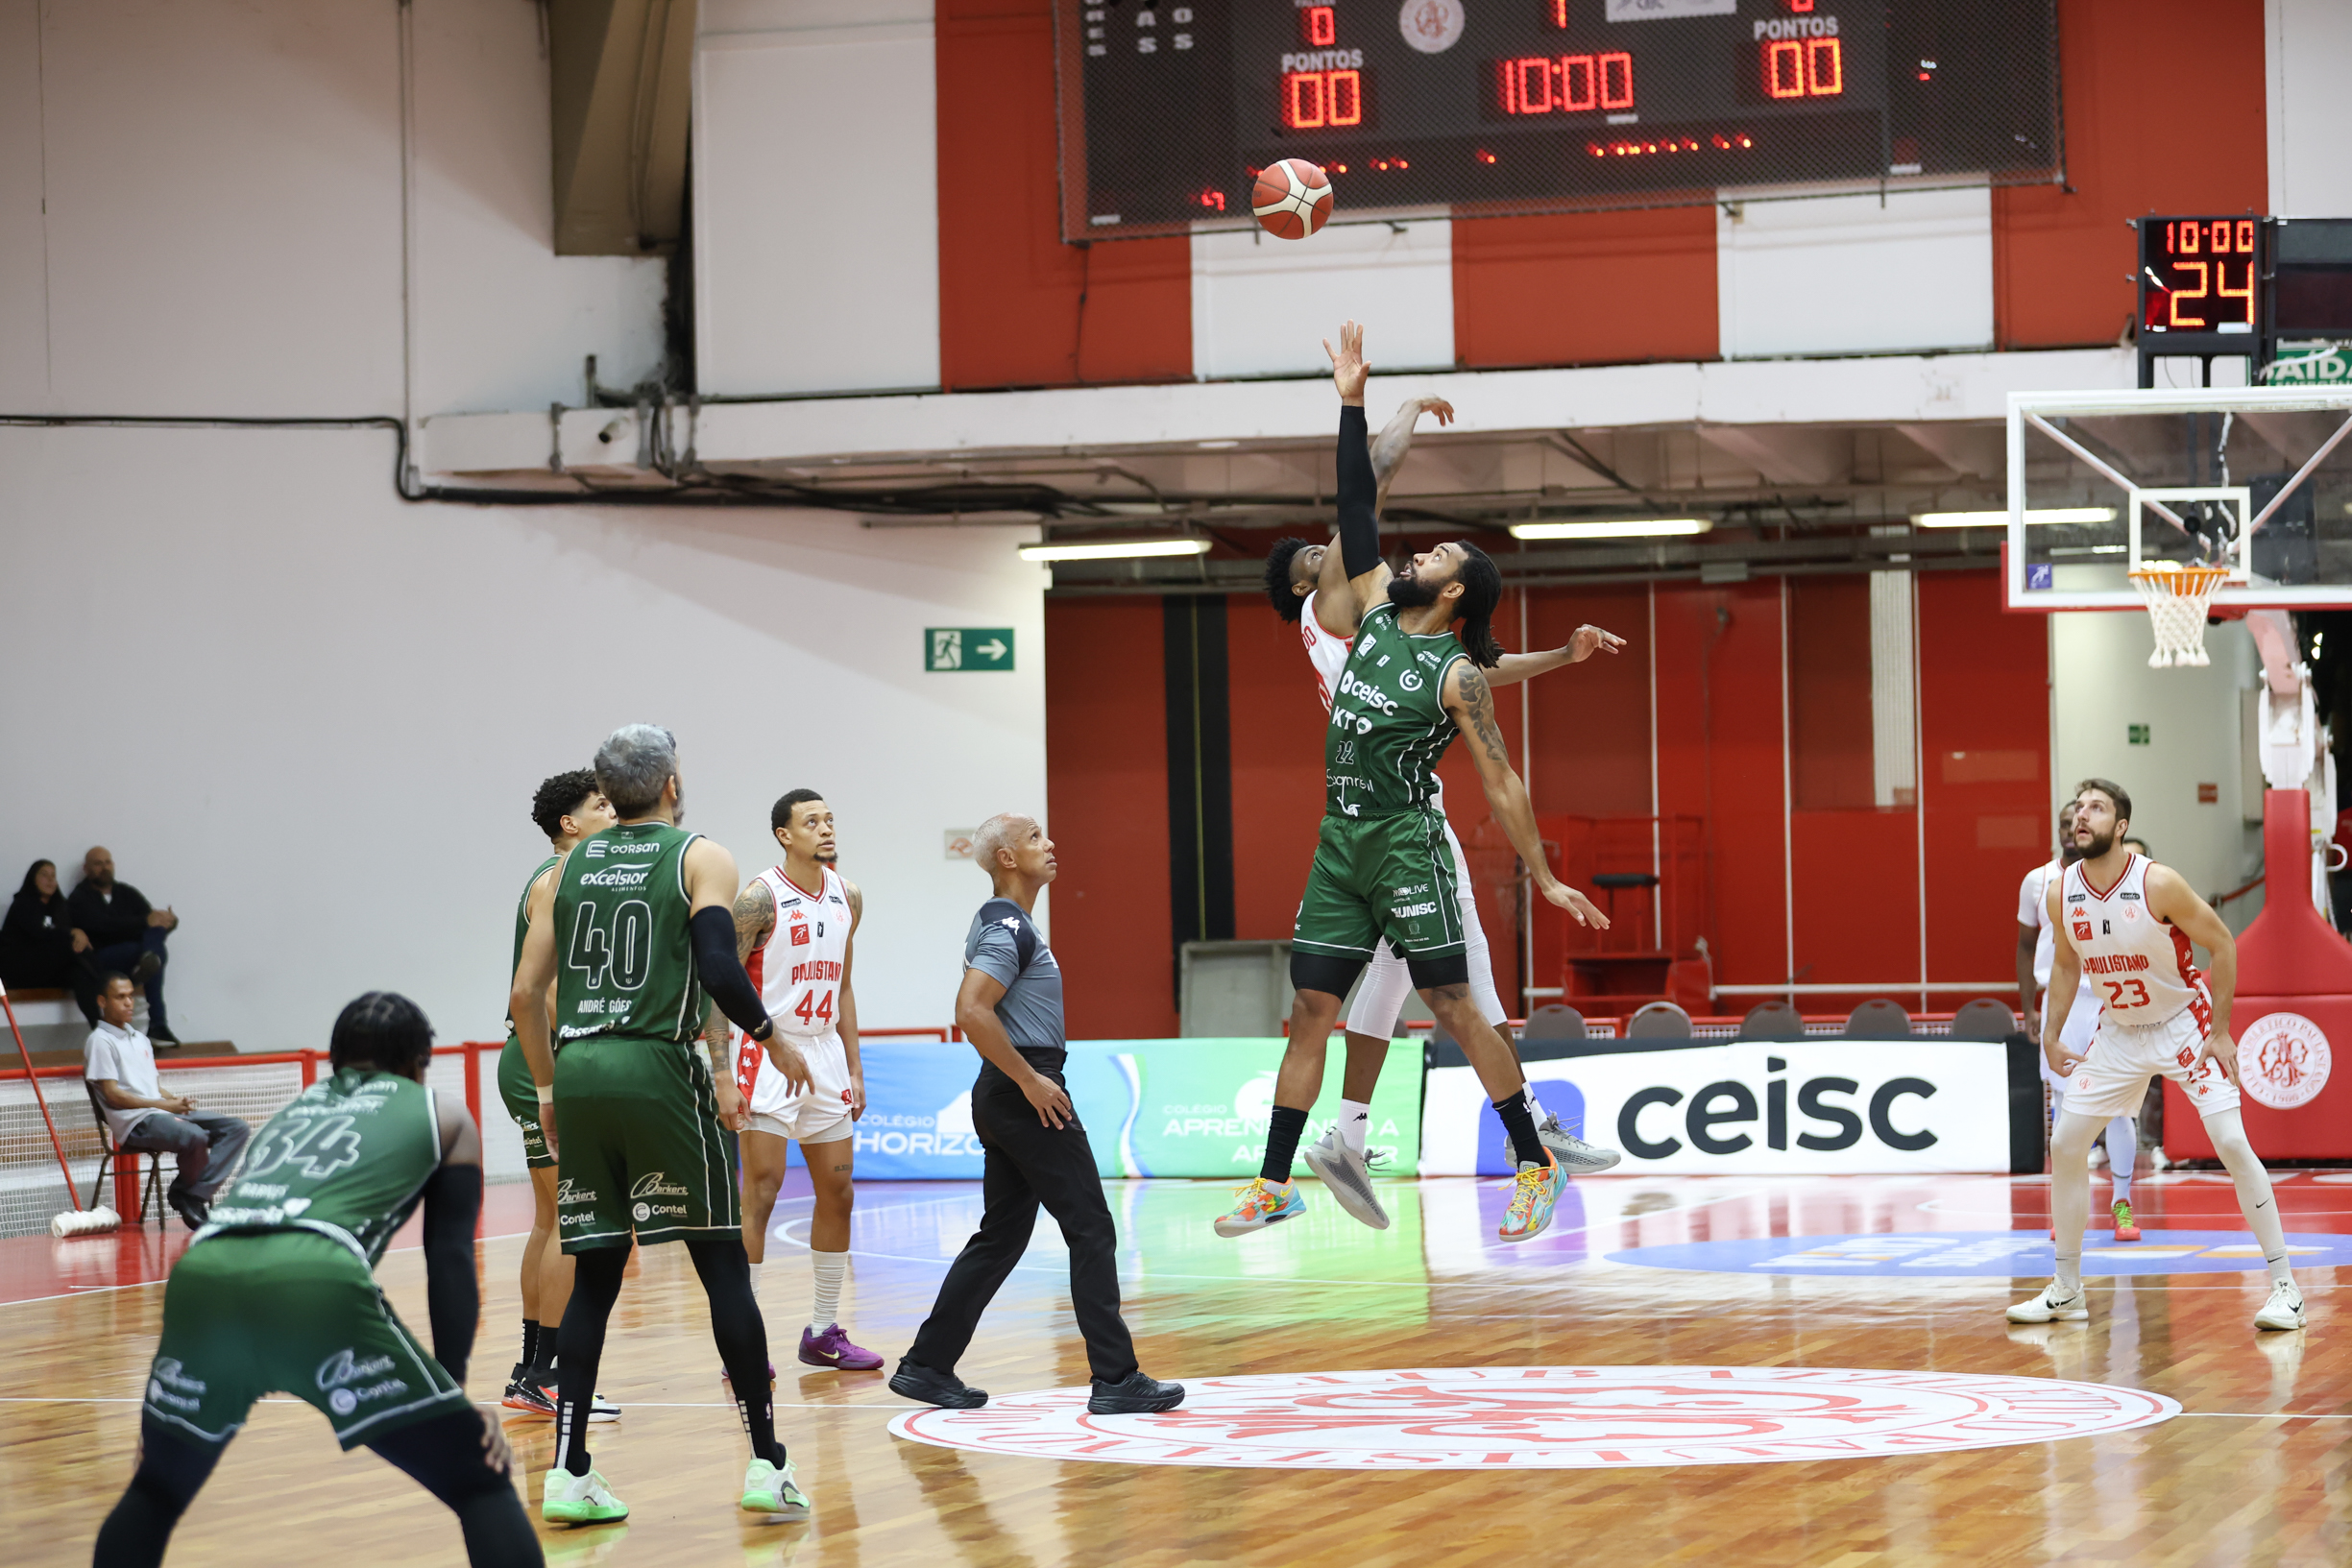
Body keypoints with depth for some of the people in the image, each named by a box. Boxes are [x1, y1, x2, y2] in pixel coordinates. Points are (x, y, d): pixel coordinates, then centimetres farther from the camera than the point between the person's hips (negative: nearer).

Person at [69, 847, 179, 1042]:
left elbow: (152, 918, 7)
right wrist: (145, 922, -25)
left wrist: (163, 921, -19)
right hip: (99, 964, -4)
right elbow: (103, 925, -15)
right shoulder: (79, 899, 3)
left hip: (129, 962, 4)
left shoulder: (127, 893, 20)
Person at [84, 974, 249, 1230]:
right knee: (194, 1136, -35)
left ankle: (192, 1197, -18)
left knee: (237, 1128, -9)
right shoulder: (101, 1041, -1)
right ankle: (183, 1194, -6)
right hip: (135, 1122, -8)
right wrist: (164, 1105, -13)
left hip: (166, 1113, 8)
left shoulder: (140, 1039, 26)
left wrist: (178, 1100, 1)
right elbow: (113, 1096, -9)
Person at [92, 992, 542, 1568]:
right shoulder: (442, 1114, 28)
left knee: (154, 1495, 28)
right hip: (320, 1286, -5)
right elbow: (451, 1259, 17)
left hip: (198, 1277, 5)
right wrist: (455, 1381, 16)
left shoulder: (291, 1112, 39)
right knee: (483, 1487, 5)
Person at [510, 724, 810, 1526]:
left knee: (594, 1275, 10)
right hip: (658, 1068, -4)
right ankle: (768, 1466, 2)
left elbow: (525, 993, 10)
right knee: (724, 1267, 3)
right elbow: (718, 968, -13)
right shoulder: (700, 857, 1)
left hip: (579, 1069, 4)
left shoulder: (566, 870, 14)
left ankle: (569, 1475, 4)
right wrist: (774, 1039, 2)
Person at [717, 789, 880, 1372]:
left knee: (838, 1191, 9)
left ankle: (824, 1332, 19)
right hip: (769, 1055, -7)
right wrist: (721, 1072, -20)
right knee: (761, 1193, -9)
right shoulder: (761, 897, -13)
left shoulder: (846, 897, 8)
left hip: (824, 1054, 7)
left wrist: (853, 1067, 13)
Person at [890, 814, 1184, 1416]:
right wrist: (1030, 1080, -22)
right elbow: (971, 1013, -27)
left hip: (1007, 1096, 10)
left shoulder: (1001, 924, 17)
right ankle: (1115, 1379, -7)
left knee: (1000, 1236, 13)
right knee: (1091, 1230, -7)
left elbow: (980, 1010, 27)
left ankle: (927, 1366, 14)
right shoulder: (1010, 929, -15)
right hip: (1027, 1098, -10)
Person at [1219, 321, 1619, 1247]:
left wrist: (1544, 877, -11)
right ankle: (1275, 1184, 7)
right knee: (1311, 1008, 5)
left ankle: (1536, 1162, 1)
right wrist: (1352, 406, 9)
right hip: (1339, 843, 7)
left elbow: (1499, 782, -9)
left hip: (1405, 842, -7)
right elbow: (1357, 518, 12)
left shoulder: (1458, 676, -8)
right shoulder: (1376, 617, 10)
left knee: (1452, 1005, -7)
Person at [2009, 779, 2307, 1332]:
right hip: (2117, 1032, 5)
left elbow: (2223, 944, -14)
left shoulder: (2158, 884, -24)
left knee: (2233, 1144, -16)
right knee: (2064, 1146, 1)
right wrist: (2052, 1034, 3)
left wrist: (2220, 1032, -15)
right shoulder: (2061, 893, -9)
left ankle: (2284, 1286, -9)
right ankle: (2067, 1291, 14)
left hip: (2183, 1026, -5)